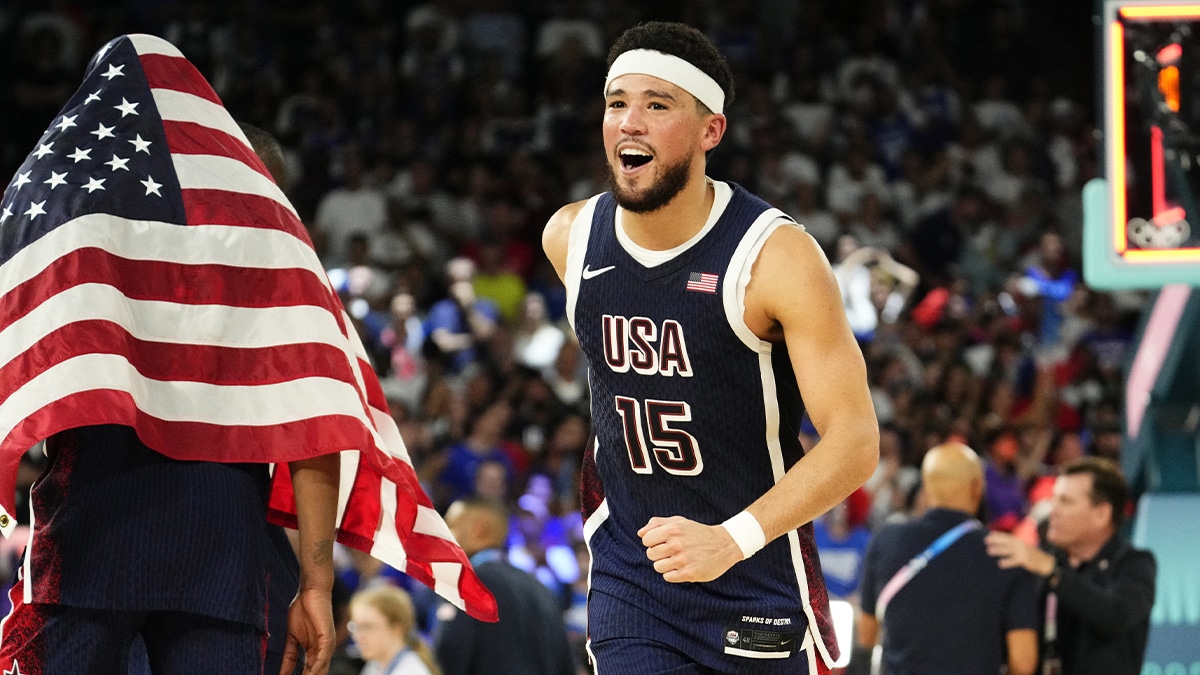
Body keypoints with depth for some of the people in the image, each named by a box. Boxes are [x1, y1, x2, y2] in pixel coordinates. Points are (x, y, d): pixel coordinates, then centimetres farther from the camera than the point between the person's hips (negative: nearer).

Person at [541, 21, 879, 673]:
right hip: (629, 579, 3)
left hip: (758, 582, -3)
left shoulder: (776, 256, -18)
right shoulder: (569, 238, -2)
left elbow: (854, 441, -21)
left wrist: (733, 538, -33)